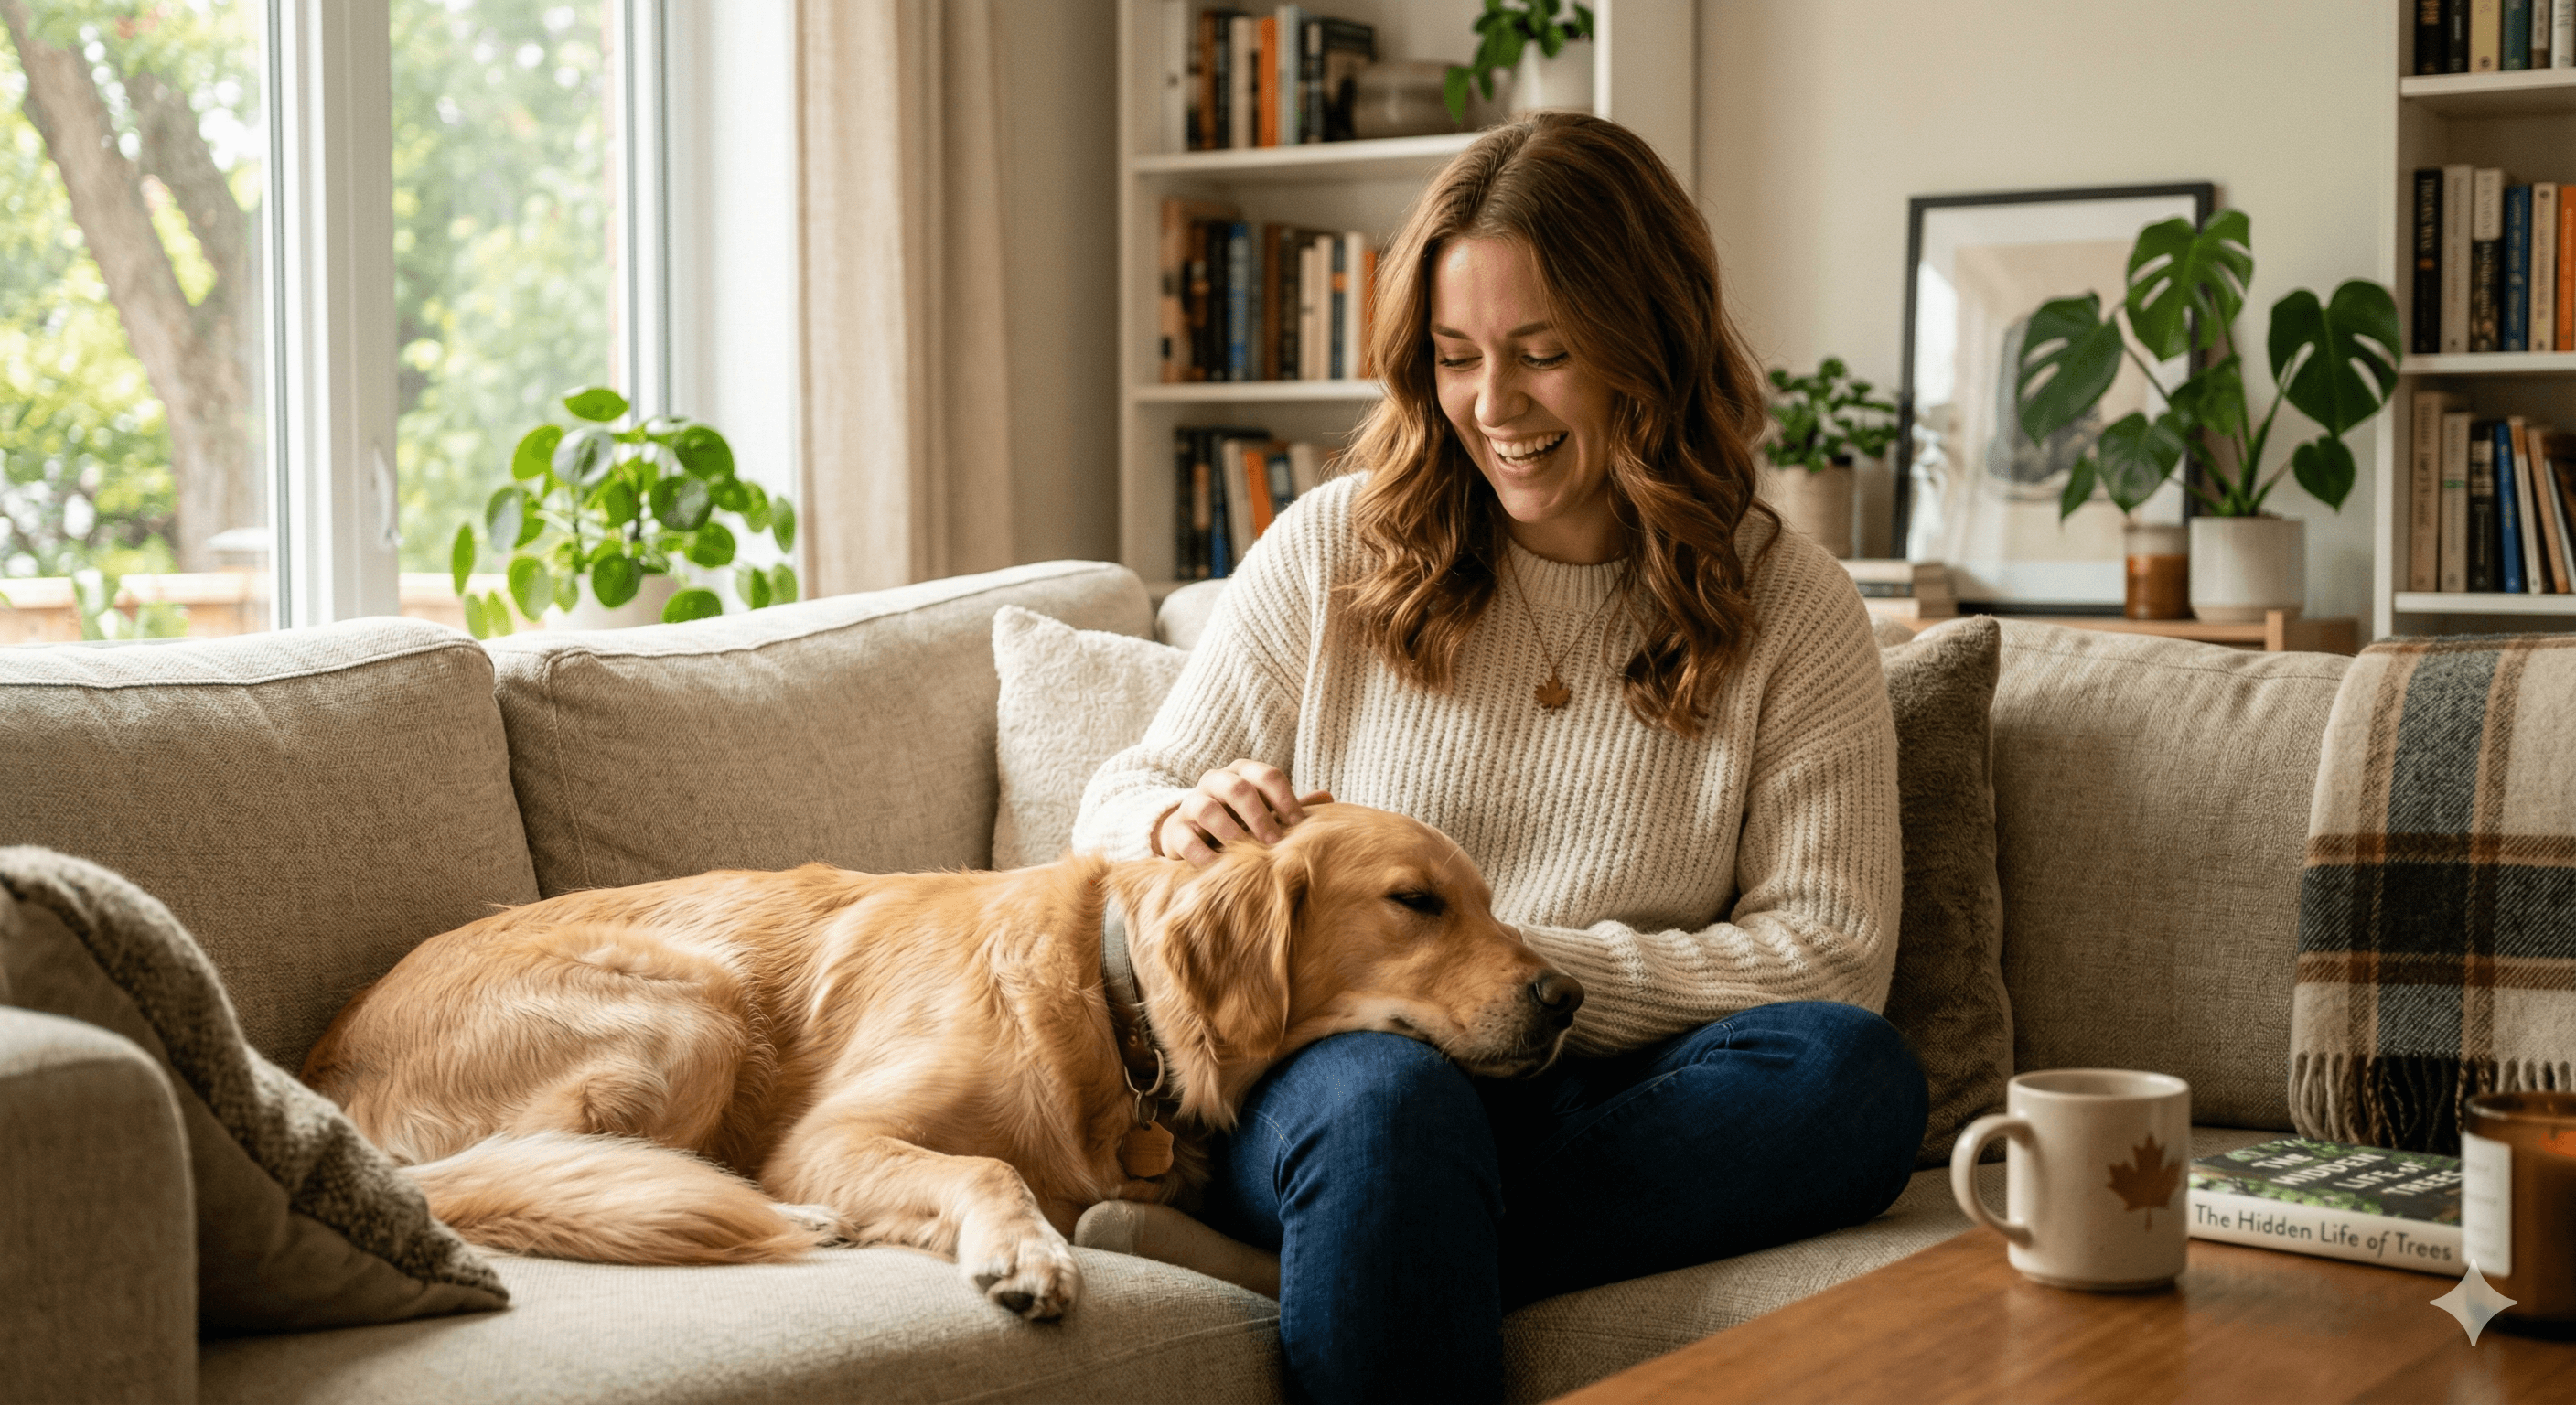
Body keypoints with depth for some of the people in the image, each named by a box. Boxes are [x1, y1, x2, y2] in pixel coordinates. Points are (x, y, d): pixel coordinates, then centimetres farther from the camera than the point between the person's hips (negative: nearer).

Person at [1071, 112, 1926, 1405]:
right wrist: (1182, 823, -12)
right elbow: (1118, 807, 14)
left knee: (1854, 1069, -30)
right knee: (1391, 1095, -37)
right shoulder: (1332, 550, 7)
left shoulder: (1786, 608, 5)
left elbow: (1830, 951, -3)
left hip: (1608, 1107, 2)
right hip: (1313, 1077, -2)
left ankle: (1398, 1268, -29)